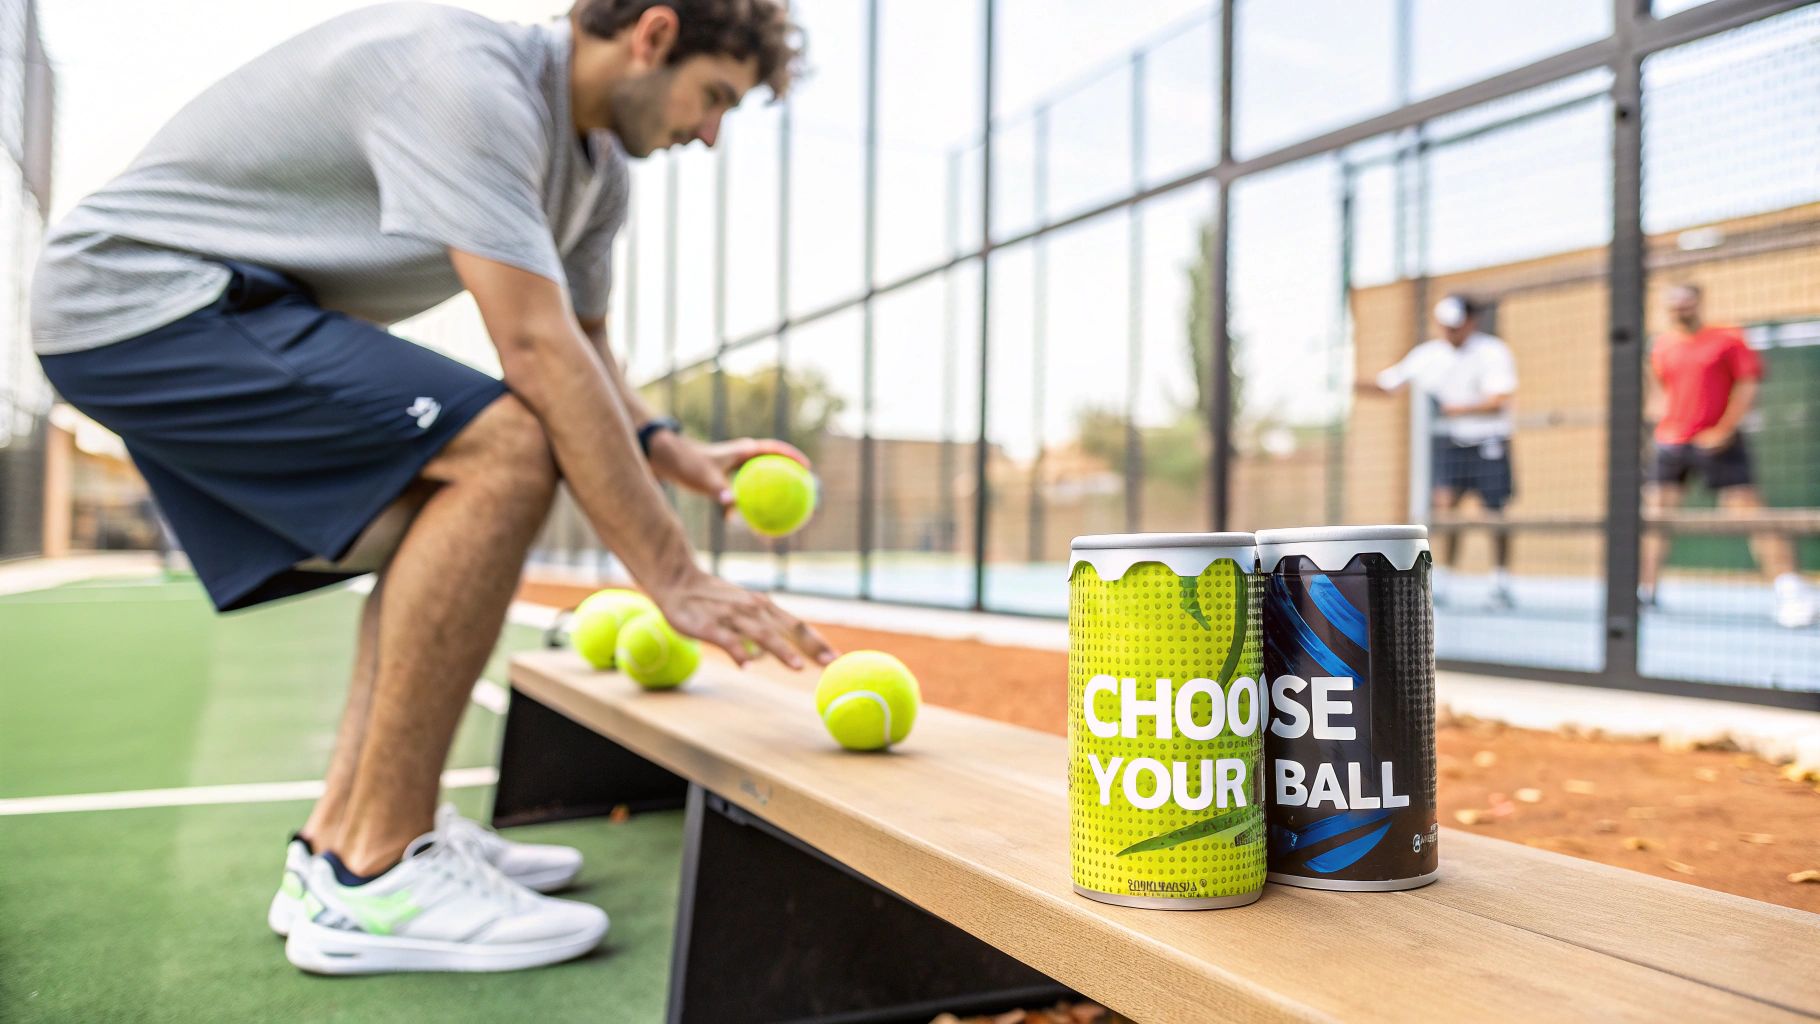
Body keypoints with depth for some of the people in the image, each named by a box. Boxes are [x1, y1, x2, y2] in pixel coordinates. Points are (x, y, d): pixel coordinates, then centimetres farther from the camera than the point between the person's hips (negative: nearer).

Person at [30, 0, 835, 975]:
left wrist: (670, 449, -5)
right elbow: (537, 354, -30)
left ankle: (338, 840, 9)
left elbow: (581, 352, 15)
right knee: (506, 452, -24)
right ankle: (370, 880, -18)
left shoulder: (595, 166, 9)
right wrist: (672, 576, -28)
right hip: (139, 296, -11)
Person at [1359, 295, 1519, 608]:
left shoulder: (1493, 352, -8)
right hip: (1448, 442, 2)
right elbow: (1388, 384, 3)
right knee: (1446, 504, -11)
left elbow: (1500, 400, -17)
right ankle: (1441, 581, -7)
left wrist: (1458, 410, -26)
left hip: (1489, 443, -2)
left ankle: (1501, 585, 14)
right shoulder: (1427, 354, 3)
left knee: (1495, 513, 1)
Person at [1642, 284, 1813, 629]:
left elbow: (1748, 386, -5)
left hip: (1717, 442, -4)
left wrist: (1724, 430, -14)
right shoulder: (1662, 346, 12)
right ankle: (1645, 591, 12)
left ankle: (1790, 590, -11)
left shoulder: (1728, 339, -1)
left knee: (1748, 509, -12)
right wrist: (1657, 411, 7)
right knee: (1655, 514, 2)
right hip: (1669, 443, 5)